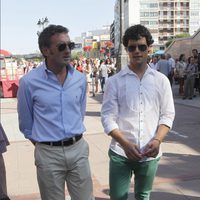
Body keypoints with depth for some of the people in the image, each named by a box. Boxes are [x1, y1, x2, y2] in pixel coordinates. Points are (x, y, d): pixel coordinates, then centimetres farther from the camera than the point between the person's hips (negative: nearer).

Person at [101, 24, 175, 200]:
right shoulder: (115, 81, -3)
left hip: (150, 153, 2)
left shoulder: (161, 80, 3)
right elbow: (108, 117, -6)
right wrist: (125, 144, -18)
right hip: (121, 152, -2)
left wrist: (157, 140, -13)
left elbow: (167, 115, 4)